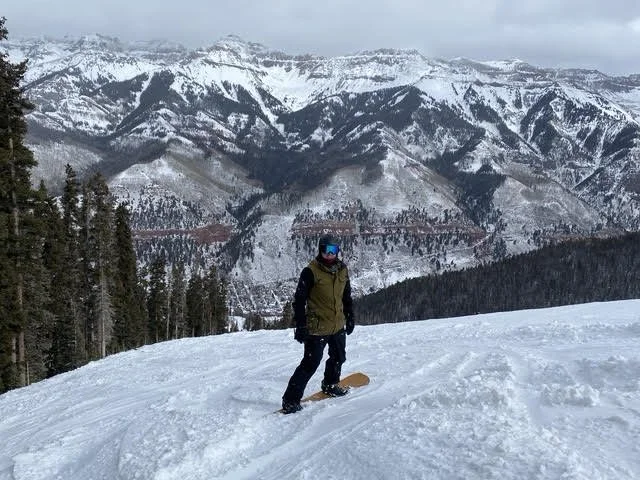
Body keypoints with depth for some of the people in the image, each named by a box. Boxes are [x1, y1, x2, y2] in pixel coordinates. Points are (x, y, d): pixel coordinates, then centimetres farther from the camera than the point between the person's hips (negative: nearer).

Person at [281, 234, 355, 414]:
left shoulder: (342, 270, 4)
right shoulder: (311, 271, -15)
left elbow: (347, 296, 17)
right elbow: (299, 300, -14)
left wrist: (350, 318, 18)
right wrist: (300, 325, -16)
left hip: (338, 325, 7)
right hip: (317, 328, -7)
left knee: (338, 357, 23)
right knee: (311, 363, -9)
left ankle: (330, 385, 48)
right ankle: (290, 400, -1)